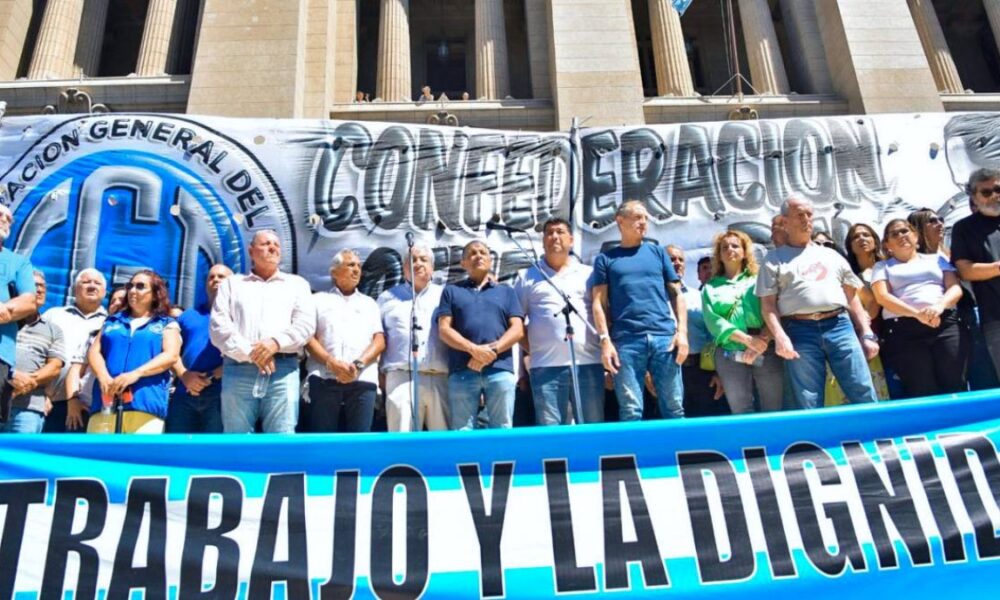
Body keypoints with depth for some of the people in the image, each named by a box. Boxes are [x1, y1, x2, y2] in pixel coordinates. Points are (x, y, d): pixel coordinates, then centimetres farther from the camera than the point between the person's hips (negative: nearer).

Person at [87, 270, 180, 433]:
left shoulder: (167, 324, 16)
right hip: (106, 404, 3)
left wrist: (135, 374, -16)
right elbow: (94, 351, 13)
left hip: (146, 405, -3)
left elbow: (171, 355, -1)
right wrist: (103, 377, -9)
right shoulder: (113, 322, 26)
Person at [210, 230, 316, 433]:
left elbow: (306, 324, 5)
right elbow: (218, 326, 5)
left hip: (283, 370, 0)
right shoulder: (231, 283, 19)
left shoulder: (297, 284, 20)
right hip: (239, 370, 1)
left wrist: (276, 342, -13)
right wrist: (250, 353, -9)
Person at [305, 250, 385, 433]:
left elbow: (380, 340, 10)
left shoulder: (370, 304, 22)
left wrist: (359, 364, -8)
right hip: (324, 379, -1)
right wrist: (331, 362, -12)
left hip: (363, 381, 2)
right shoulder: (318, 300, 16)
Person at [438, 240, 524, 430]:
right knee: (461, 431, -4)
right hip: (462, 371, 0)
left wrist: (493, 350, -9)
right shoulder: (451, 291, 18)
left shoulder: (506, 291, 21)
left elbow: (517, 330, 9)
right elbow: (444, 330, 6)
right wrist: (473, 349, -11)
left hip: (500, 370, 1)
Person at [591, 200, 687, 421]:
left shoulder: (657, 252, 19)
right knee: (630, 410, -3)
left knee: (674, 406, 0)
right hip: (626, 341, -2)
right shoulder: (605, 259, 14)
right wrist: (605, 340, -7)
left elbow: (677, 294, 15)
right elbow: (599, 303, 6)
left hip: (664, 337, 2)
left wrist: (682, 331, 1)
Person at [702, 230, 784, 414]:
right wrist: (747, 339, -13)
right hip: (730, 355, 0)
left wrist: (763, 339, -17)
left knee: (775, 411, -5)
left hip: (767, 352, 0)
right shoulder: (711, 287, 15)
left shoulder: (759, 280, 17)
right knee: (741, 413, -2)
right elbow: (712, 321, 0)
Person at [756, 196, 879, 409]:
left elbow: (852, 296, 20)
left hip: (839, 326, 3)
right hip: (801, 332, -2)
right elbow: (768, 304, 3)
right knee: (809, 406, -1)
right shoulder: (775, 258, 12)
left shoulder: (831, 255, 22)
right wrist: (780, 336, -13)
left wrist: (866, 333, 10)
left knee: (864, 395, -3)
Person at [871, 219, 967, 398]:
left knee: (955, 386, -12)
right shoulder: (883, 267, 17)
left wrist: (940, 306, -14)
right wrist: (917, 313, -17)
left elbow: (955, 288, 11)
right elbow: (882, 297, 0)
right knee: (923, 391, -12)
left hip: (946, 324, 2)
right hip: (904, 330, -2)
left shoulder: (937, 259, 24)